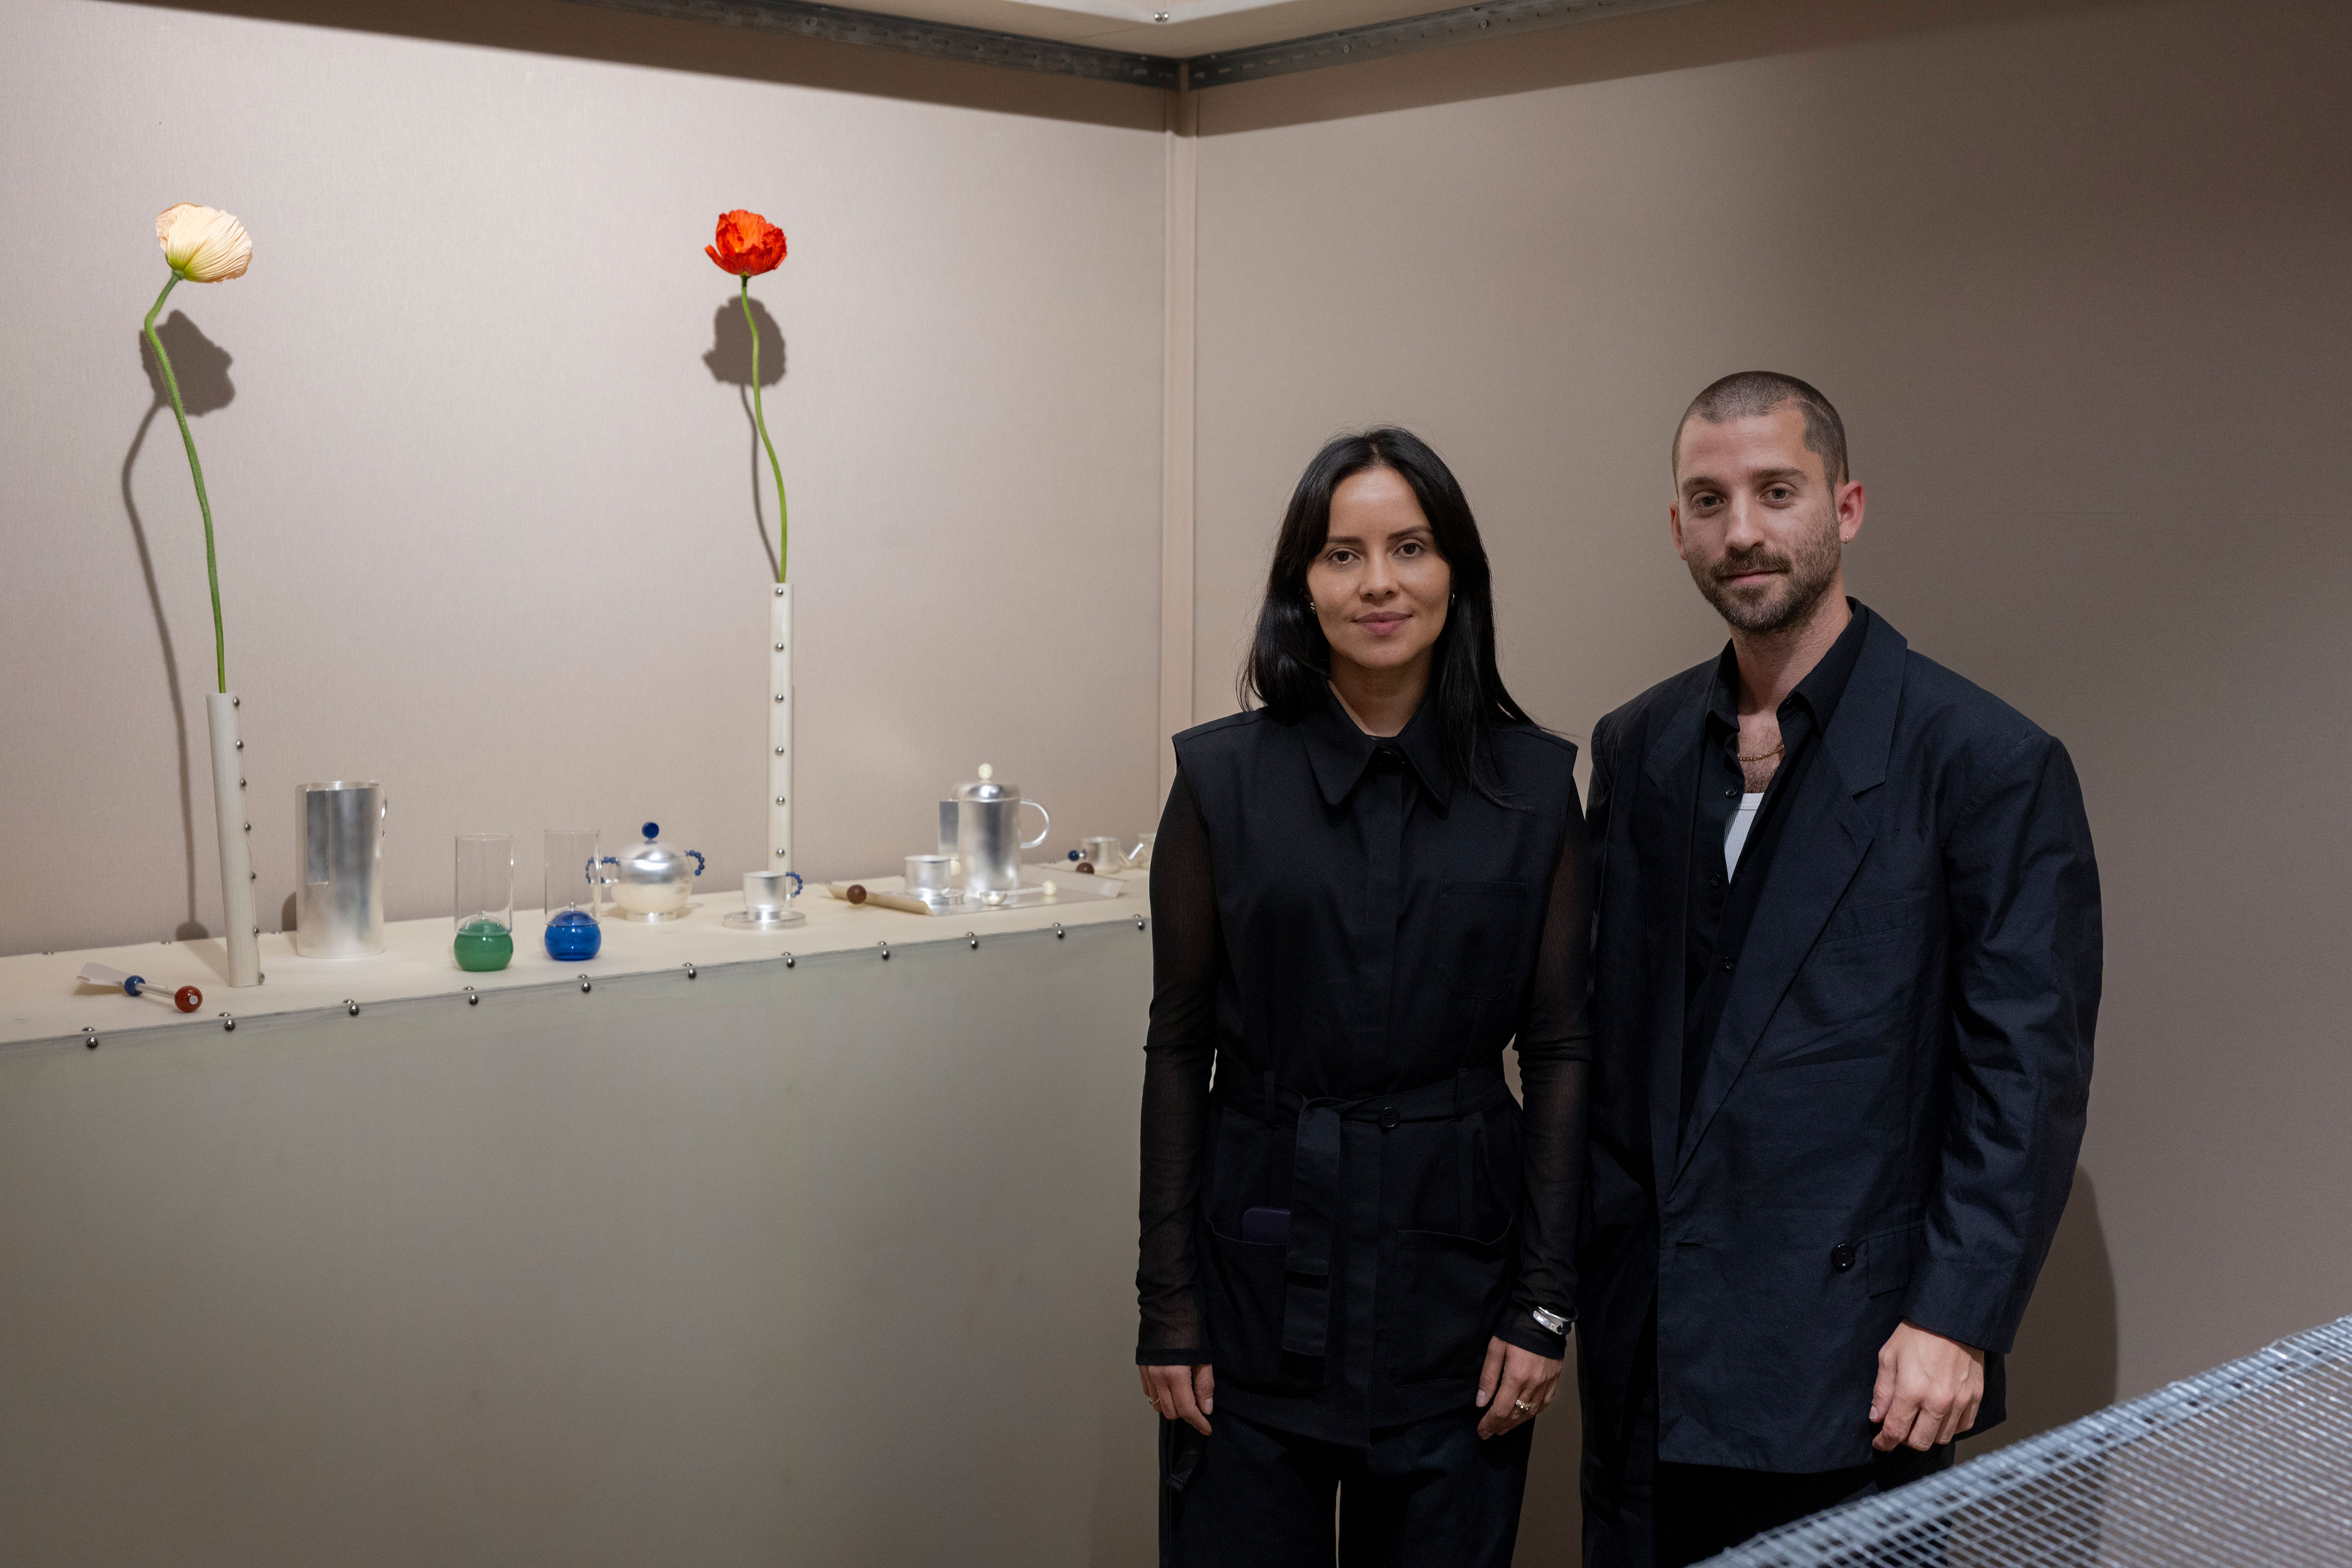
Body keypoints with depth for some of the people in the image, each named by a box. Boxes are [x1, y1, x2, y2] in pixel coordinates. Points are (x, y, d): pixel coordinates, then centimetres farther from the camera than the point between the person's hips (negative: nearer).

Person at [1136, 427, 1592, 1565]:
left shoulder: (1535, 785, 0)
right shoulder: (1223, 776, -3)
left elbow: (1560, 1047, 2)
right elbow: (1178, 1046, 0)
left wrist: (1545, 1302, -3)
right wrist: (1166, 1306, -2)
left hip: (1455, 1257, 1)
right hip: (1262, 1259, -1)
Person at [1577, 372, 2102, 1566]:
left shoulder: (1989, 763, -9)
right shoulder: (1637, 748, 8)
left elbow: (2030, 1074, -10)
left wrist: (1957, 1320, -14)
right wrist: (1568, 1267, 9)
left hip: (1849, 1366, -5)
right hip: (1644, 1342, 5)